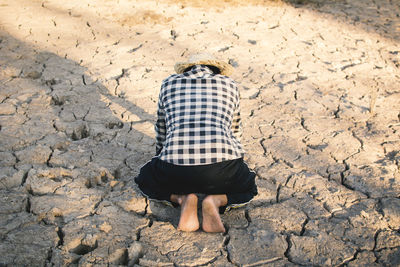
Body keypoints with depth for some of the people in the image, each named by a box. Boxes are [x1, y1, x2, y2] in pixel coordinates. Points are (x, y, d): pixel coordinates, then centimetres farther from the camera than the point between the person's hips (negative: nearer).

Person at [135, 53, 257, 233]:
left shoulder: (170, 83, 22)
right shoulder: (229, 84, 22)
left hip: (176, 169, 0)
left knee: (146, 180, 33)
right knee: (248, 188, 33)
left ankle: (182, 198, 2)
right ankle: (216, 201, 0)